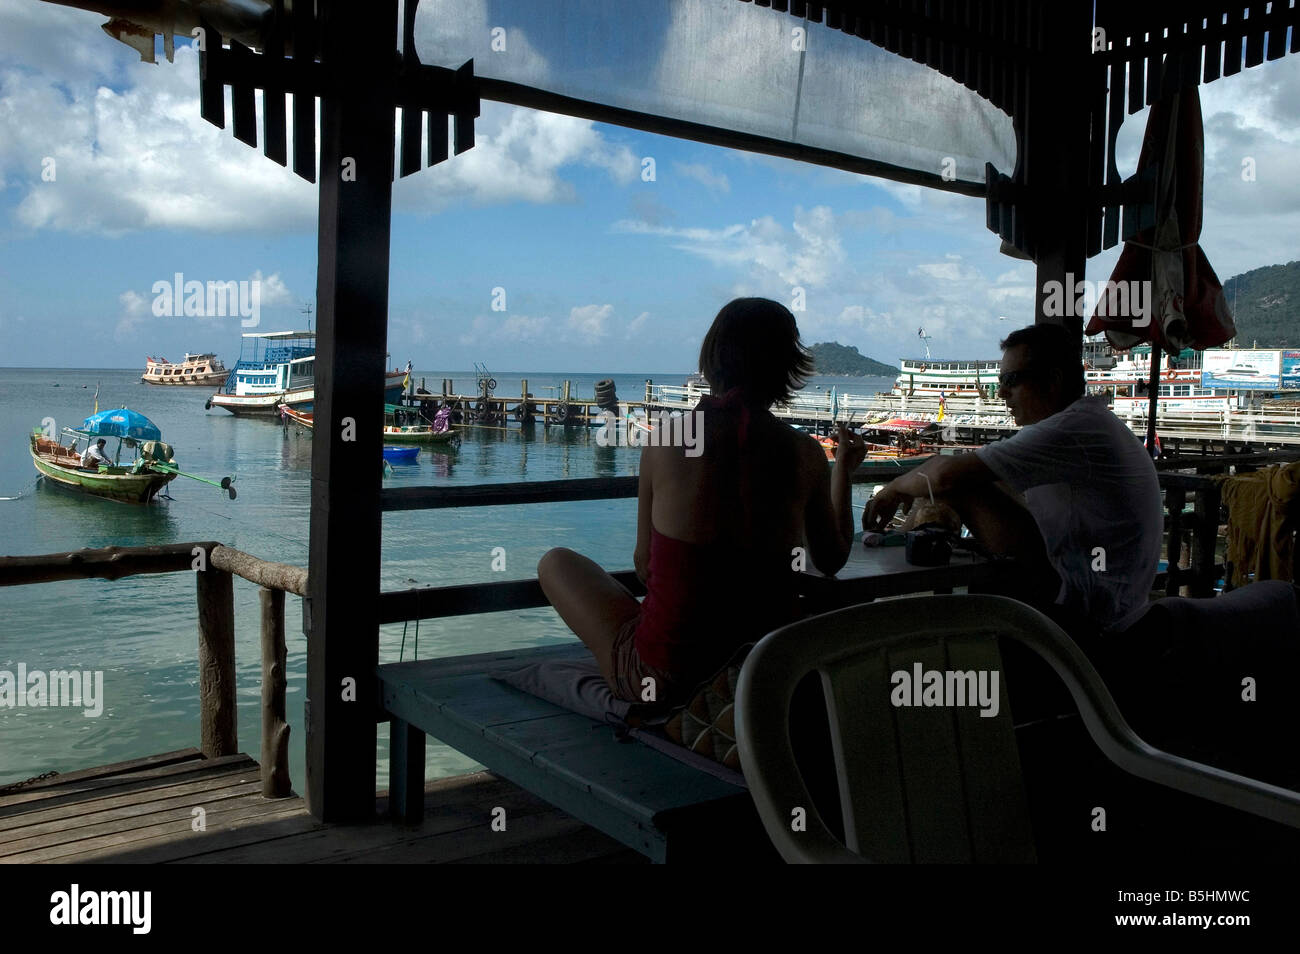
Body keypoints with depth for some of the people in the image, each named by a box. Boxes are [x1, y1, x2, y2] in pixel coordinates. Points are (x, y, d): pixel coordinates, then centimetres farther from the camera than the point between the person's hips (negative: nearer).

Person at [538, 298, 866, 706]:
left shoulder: (664, 438, -11)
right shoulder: (806, 453, -7)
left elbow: (644, 563, 0)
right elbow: (832, 560, 10)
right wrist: (843, 470, 24)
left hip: (665, 677, -3)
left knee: (555, 563, 20)